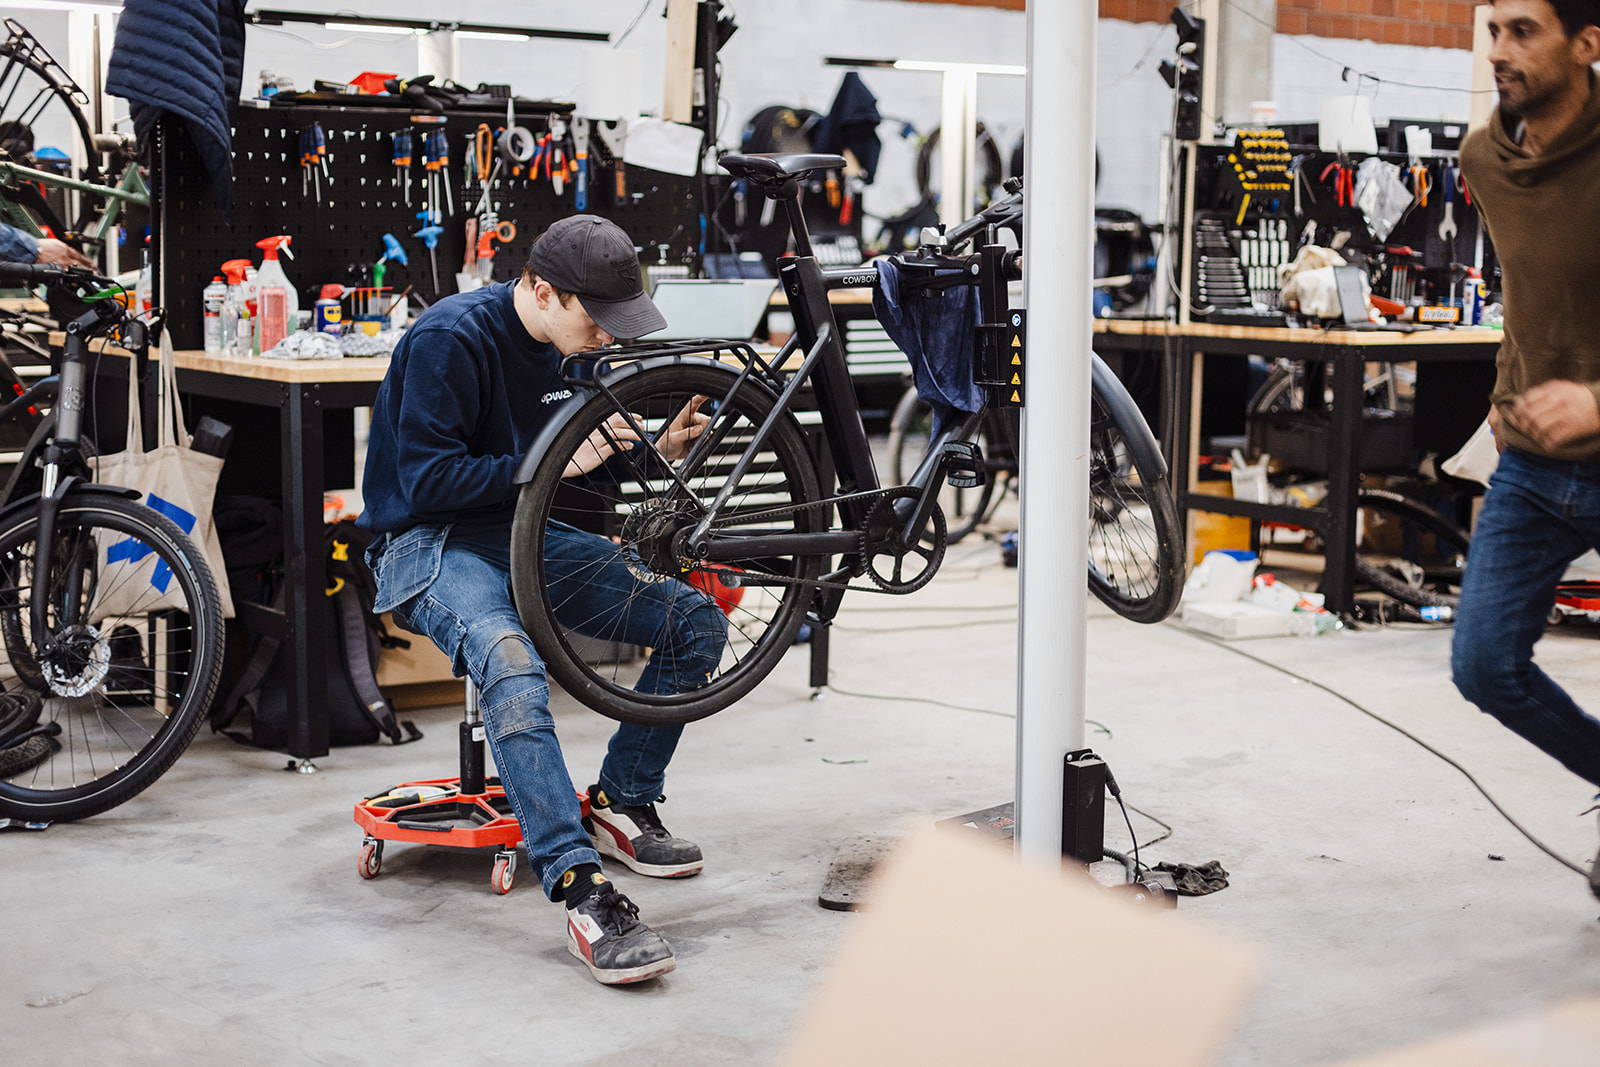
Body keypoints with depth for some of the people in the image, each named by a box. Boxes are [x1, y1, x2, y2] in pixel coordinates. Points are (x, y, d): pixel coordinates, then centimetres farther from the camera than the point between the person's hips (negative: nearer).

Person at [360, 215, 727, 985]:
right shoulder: (452, 338, -18)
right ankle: (582, 892, -40)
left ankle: (622, 804, 11)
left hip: (524, 535, 8)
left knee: (697, 620, -4)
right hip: (430, 542, -8)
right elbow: (426, 481, -21)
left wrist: (656, 451, 0)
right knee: (511, 663, -39)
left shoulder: (570, 343, 7)